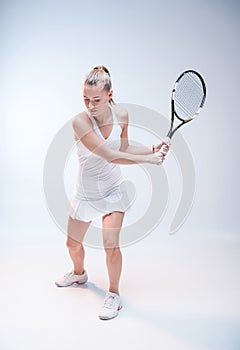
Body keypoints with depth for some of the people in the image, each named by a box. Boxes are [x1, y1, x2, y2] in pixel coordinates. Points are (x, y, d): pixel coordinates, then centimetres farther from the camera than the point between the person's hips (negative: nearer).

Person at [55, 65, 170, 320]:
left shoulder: (121, 115, -12)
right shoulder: (80, 121, -25)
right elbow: (111, 155, -30)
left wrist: (153, 149, -7)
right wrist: (148, 160, -27)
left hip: (113, 191, 1)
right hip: (86, 193, 0)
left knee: (111, 242, -13)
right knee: (73, 243, 16)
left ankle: (114, 294, 13)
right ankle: (79, 273, 51)